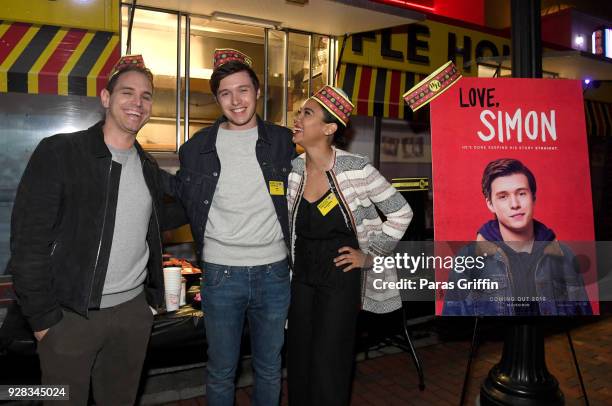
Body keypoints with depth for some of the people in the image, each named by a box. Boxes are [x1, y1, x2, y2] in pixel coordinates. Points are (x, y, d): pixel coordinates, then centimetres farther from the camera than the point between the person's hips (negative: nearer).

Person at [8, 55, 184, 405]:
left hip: (134, 310, 5)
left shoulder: (149, 168, 8)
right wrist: (43, 317, -12)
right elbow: (29, 241, -12)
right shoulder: (59, 153, -10)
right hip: (70, 315, -4)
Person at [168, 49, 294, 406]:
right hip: (221, 273, 0)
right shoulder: (197, 148, 1)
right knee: (221, 373, 14)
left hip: (274, 272, 1)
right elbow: (180, 199, 14)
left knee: (270, 370, 18)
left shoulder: (284, 142, 1)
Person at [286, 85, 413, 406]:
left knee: (328, 364, 2)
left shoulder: (356, 169, -15)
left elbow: (401, 212, -6)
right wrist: (287, 274, 10)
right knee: (299, 360, 14)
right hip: (302, 274, 5)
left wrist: (369, 254, -6)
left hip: (340, 275, -4)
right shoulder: (292, 169, -2)